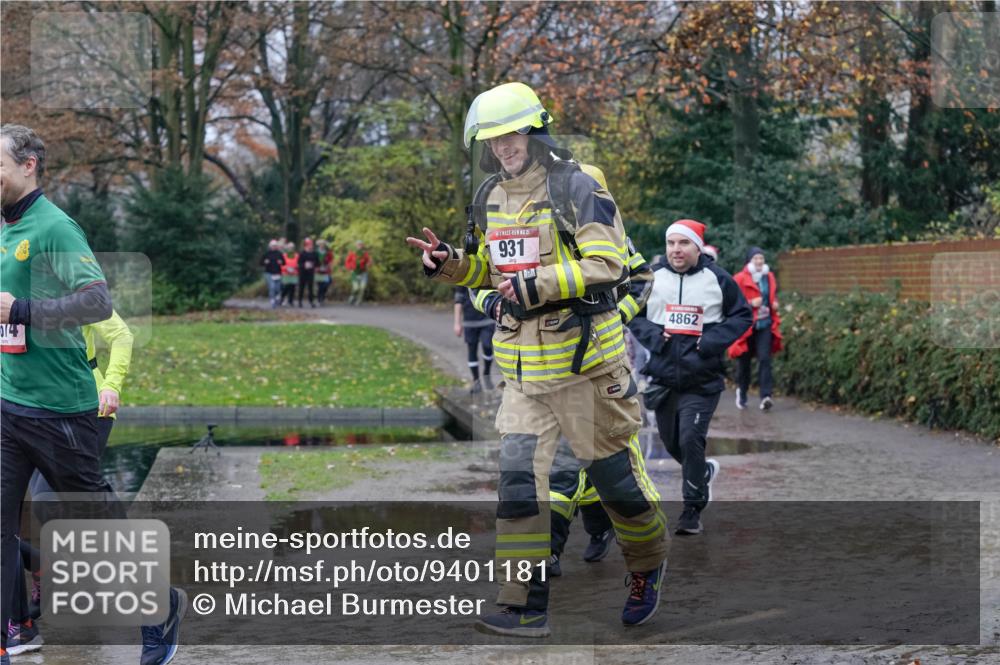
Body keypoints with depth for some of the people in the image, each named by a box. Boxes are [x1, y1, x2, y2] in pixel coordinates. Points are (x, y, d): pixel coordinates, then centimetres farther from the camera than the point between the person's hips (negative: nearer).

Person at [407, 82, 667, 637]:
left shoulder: (577, 188, -11)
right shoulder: (491, 197, 10)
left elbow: (607, 264, -18)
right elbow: (487, 268, 22)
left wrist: (536, 286, -27)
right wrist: (449, 264, 0)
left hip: (582, 354, -6)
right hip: (522, 363, 6)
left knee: (614, 473, 6)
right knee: (518, 480, -3)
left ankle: (648, 566, 32)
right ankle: (524, 605, 1)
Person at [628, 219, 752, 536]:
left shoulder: (717, 279, -3)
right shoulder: (652, 277, 3)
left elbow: (742, 315, 4)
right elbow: (633, 316, 11)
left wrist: (713, 340, -10)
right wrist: (653, 335, -9)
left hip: (702, 378, -4)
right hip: (662, 374, 4)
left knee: (691, 439, -14)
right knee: (671, 442, 14)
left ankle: (693, 509, -1)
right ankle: (704, 472, 45)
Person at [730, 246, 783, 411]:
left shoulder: (769, 277, 11)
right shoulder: (740, 279, -5)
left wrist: (774, 304, 6)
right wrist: (750, 303, -18)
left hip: (765, 325, 2)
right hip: (746, 326, -2)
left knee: (765, 359, -13)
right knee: (744, 362, 9)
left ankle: (766, 397, -20)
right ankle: (742, 392, 32)